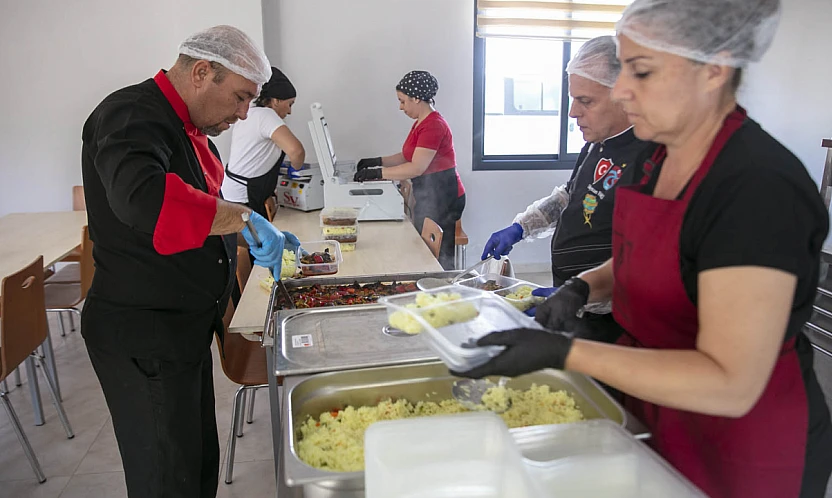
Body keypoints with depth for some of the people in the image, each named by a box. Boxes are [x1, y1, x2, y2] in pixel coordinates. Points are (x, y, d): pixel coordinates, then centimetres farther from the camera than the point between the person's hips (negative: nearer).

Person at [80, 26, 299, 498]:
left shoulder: (189, 129, 12)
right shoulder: (133, 116, -20)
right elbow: (141, 196, -42)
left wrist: (259, 236, 11)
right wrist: (243, 219, -37)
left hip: (185, 327, 10)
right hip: (141, 337, -10)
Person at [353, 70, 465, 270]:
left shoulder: (433, 125, -18)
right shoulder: (421, 124, 15)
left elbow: (416, 167, -24)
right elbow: (407, 156, 21)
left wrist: (376, 173, -22)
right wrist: (377, 161, 9)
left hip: (443, 199, -10)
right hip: (429, 197, 10)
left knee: (439, 258, -4)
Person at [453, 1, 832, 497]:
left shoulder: (759, 188, -28)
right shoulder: (664, 157, -1)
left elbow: (729, 385, -30)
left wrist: (563, 351, -34)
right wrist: (584, 286, -4)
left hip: (743, 453, -7)